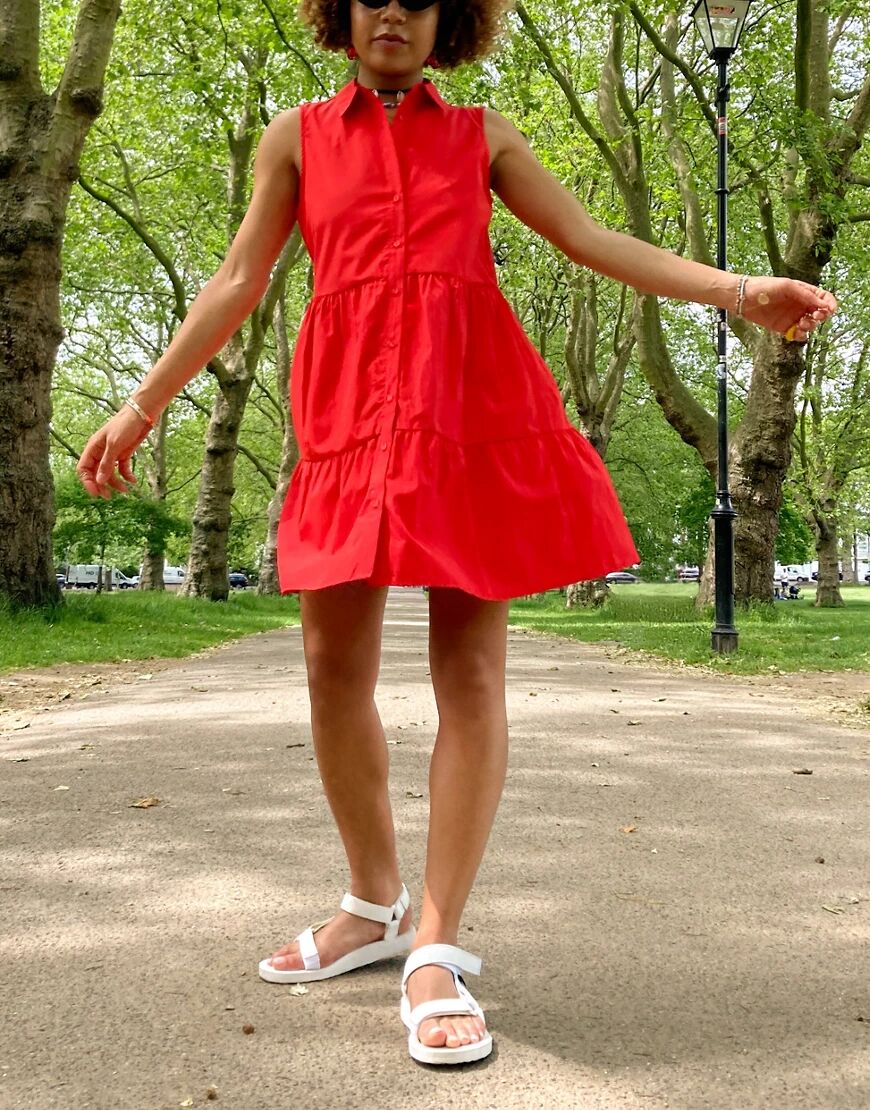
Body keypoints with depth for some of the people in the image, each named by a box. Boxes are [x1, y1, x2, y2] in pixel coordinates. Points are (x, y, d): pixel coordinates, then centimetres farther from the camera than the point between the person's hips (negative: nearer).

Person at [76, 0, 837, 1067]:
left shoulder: (483, 135, 18)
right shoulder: (298, 135, 18)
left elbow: (591, 240, 12)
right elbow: (239, 278, 14)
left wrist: (738, 289, 1)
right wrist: (142, 404, 10)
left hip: (475, 405, -1)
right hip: (350, 410, 1)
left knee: (470, 672, -7)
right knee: (334, 668, 0)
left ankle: (435, 948, 2)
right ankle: (373, 907, 20)